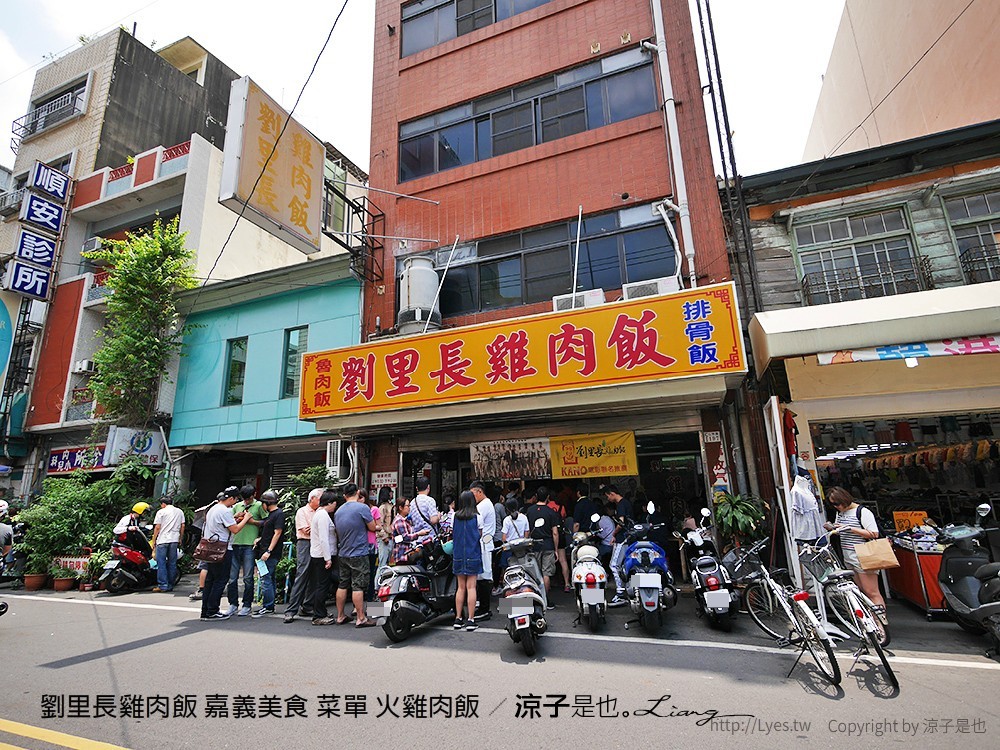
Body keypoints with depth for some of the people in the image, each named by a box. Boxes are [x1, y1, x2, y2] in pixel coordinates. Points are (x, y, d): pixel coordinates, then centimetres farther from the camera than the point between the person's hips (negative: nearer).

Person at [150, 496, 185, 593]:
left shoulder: (161, 512, -1)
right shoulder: (179, 511, 13)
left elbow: (157, 527, -5)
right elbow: (182, 526, 11)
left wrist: (153, 541, 3)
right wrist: (180, 539, 19)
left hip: (163, 540, -4)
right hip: (174, 540, 5)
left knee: (161, 563, 0)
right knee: (172, 563, 9)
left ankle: (163, 586, -3)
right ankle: (170, 585, 12)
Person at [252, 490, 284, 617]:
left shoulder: (279, 514, -13)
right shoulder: (271, 514, 18)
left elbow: (277, 533, -18)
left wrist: (268, 551, -21)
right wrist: (260, 539, 11)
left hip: (271, 554, -10)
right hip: (265, 552, 10)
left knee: (265, 579, -8)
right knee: (269, 579, 14)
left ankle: (268, 607, -1)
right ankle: (269, 605, 21)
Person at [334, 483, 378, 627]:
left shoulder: (338, 511, 9)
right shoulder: (362, 508, -13)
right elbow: (372, 527, -6)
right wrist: (368, 516, 11)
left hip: (343, 554, 7)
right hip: (359, 554, -7)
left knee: (342, 585, 13)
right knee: (358, 586, -4)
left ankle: (340, 616, 21)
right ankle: (361, 618, 1)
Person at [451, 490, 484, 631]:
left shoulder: (455, 516, 0)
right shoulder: (477, 516, -7)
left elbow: (452, 534, 10)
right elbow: (480, 535, 4)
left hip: (458, 555, 3)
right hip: (473, 554, -3)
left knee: (461, 587, 11)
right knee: (471, 587, 0)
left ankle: (458, 619, 15)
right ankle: (470, 620, 1)